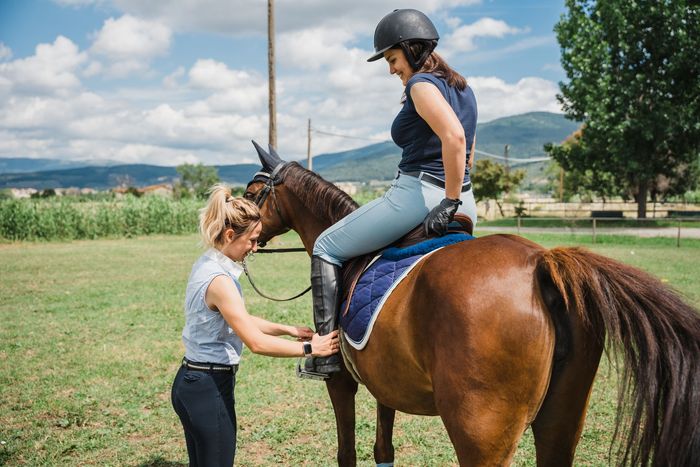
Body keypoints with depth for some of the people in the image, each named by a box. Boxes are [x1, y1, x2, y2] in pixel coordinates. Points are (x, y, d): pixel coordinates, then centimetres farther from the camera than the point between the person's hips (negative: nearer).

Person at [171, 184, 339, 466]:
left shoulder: (207, 265, 6)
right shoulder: (219, 280, -24)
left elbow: (242, 320, 16)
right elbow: (256, 342, -24)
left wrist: (289, 330, 10)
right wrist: (309, 348, -16)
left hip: (193, 382, 10)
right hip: (209, 387, -10)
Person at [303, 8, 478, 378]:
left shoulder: (421, 84, -11)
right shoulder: (461, 88, 18)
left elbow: (453, 136, -28)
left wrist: (449, 201, -25)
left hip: (418, 194, -10)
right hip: (466, 204, 10)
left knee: (326, 247, 4)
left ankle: (327, 352, 1)